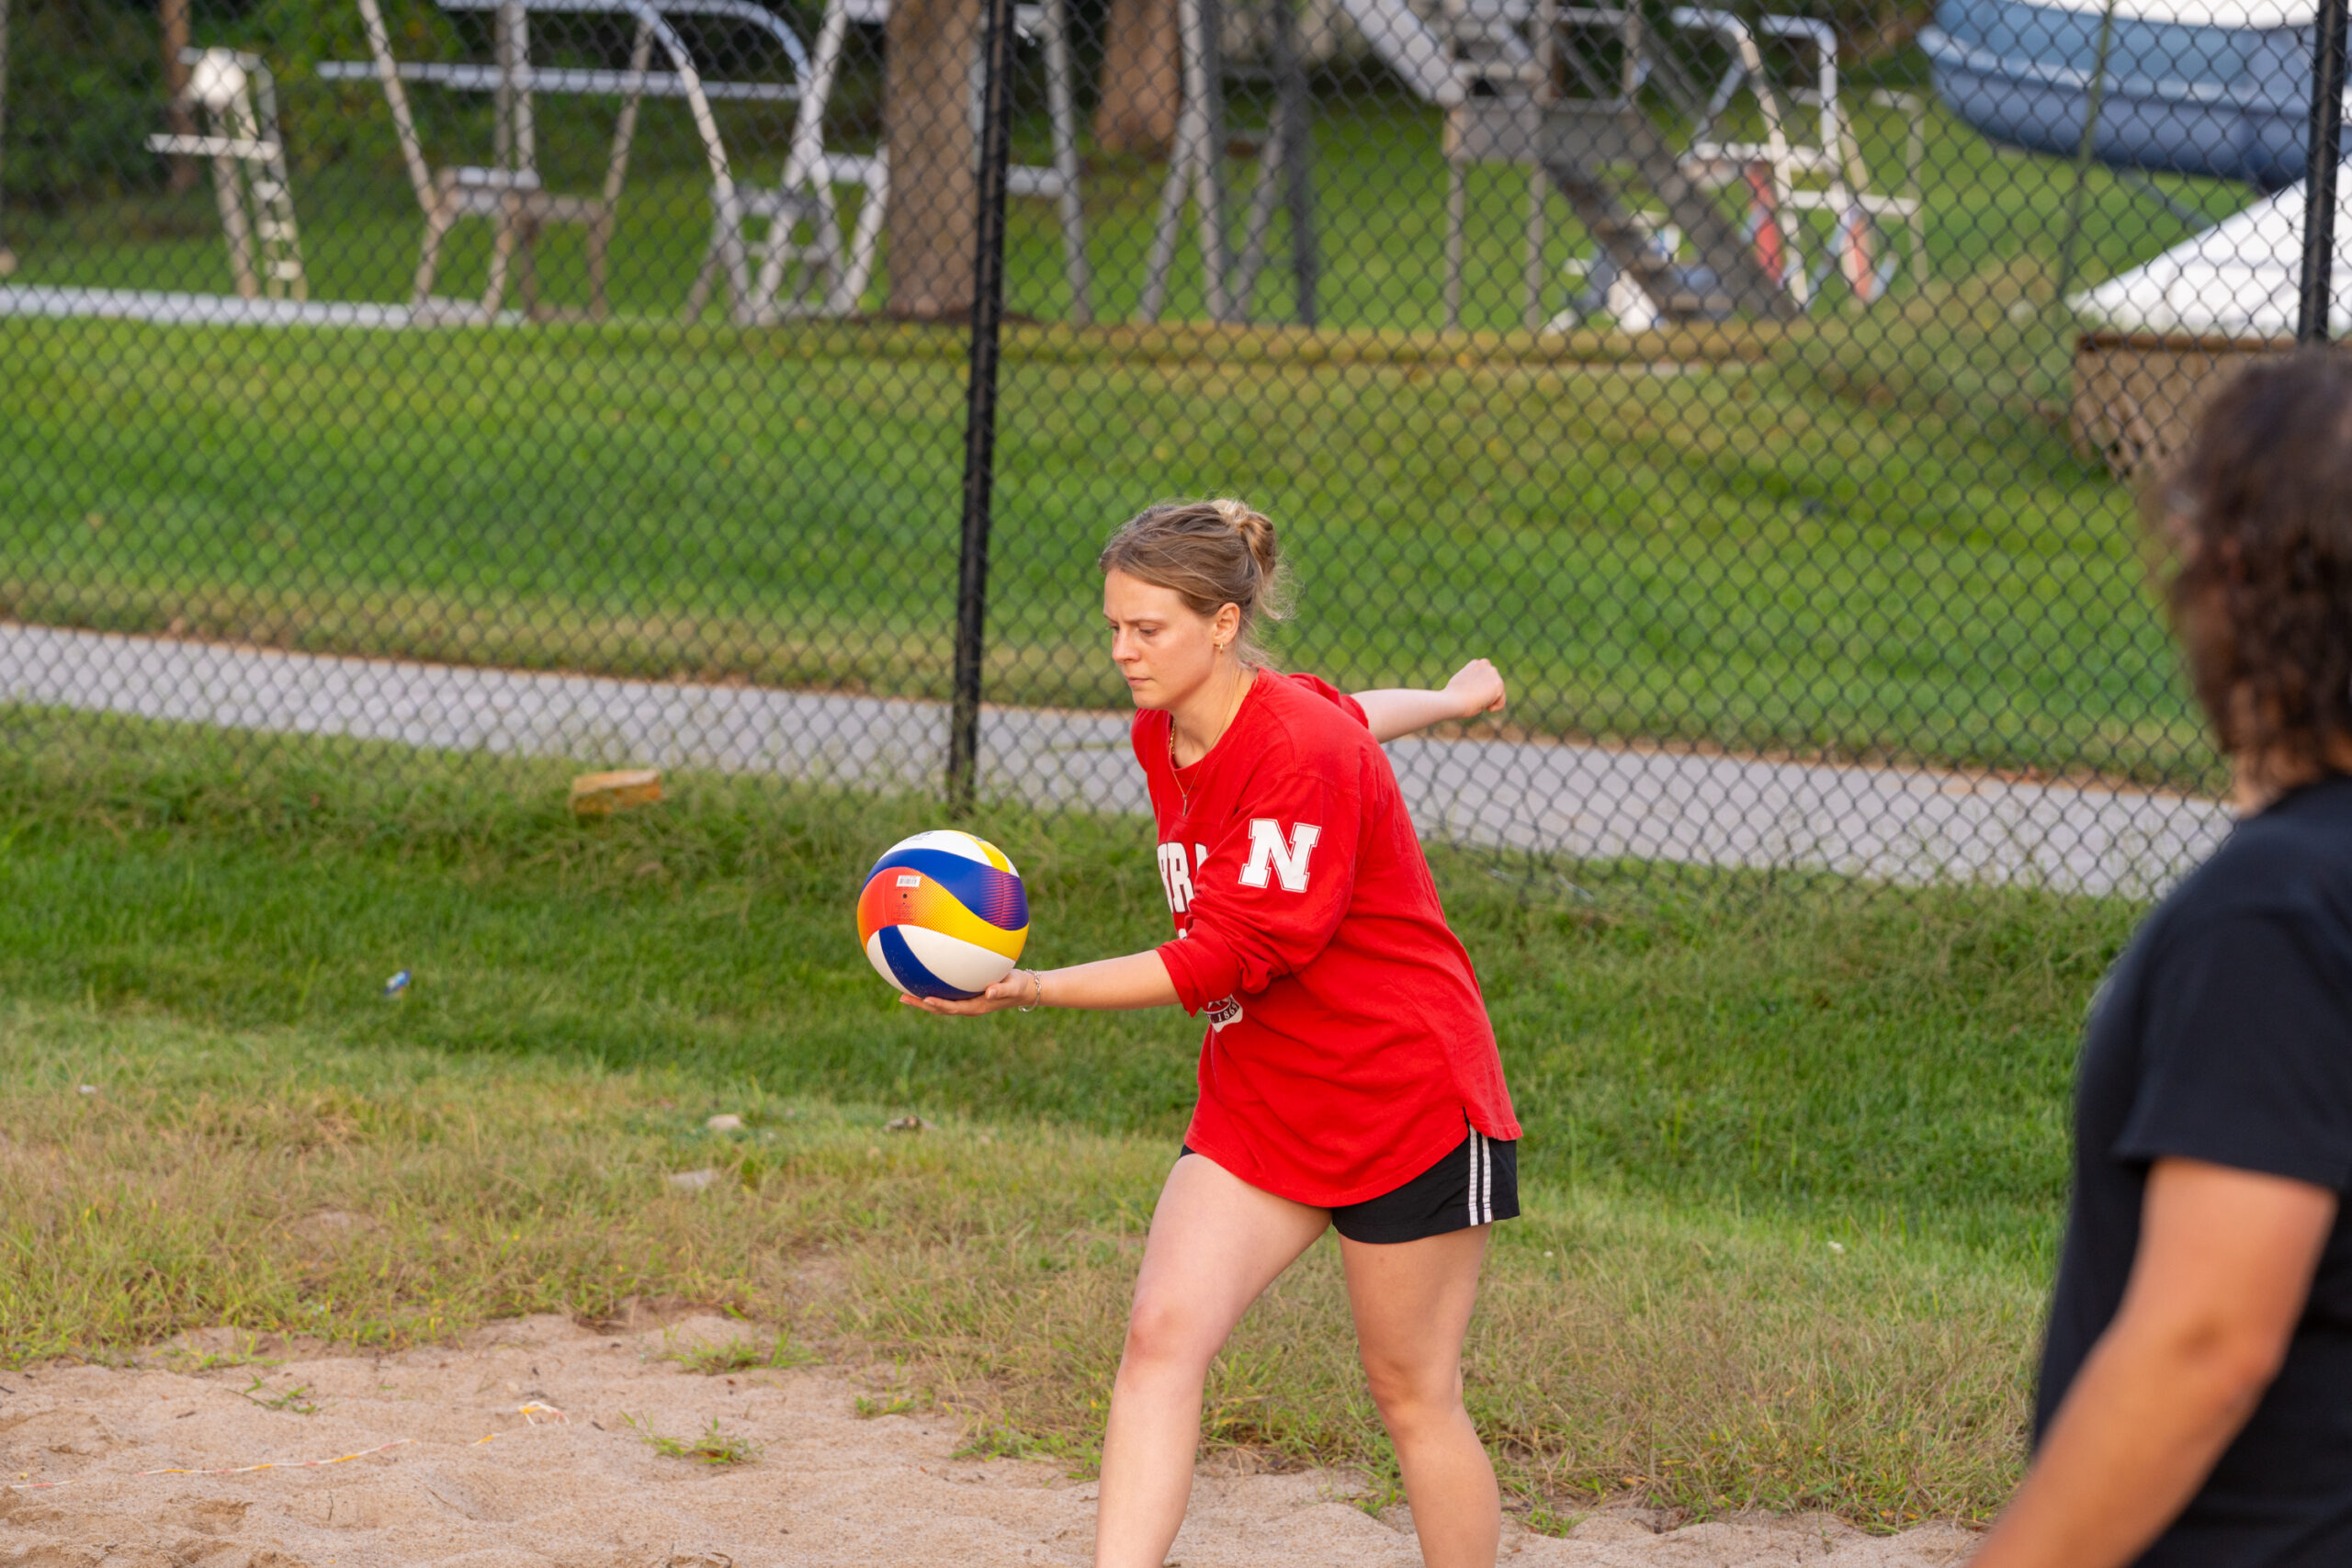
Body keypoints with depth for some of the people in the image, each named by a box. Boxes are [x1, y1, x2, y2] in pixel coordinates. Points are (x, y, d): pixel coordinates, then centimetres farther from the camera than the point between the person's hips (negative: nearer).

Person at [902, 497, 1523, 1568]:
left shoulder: (1304, 752, -23)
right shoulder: (1160, 734, 3)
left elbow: (1225, 959, -26)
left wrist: (1034, 989, -32)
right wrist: (1450, 700, 44)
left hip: (1405, 1102, -7)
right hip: (1257, 1105, 7)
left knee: (1412, 1397, 4)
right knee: (1163, 1331, -13)